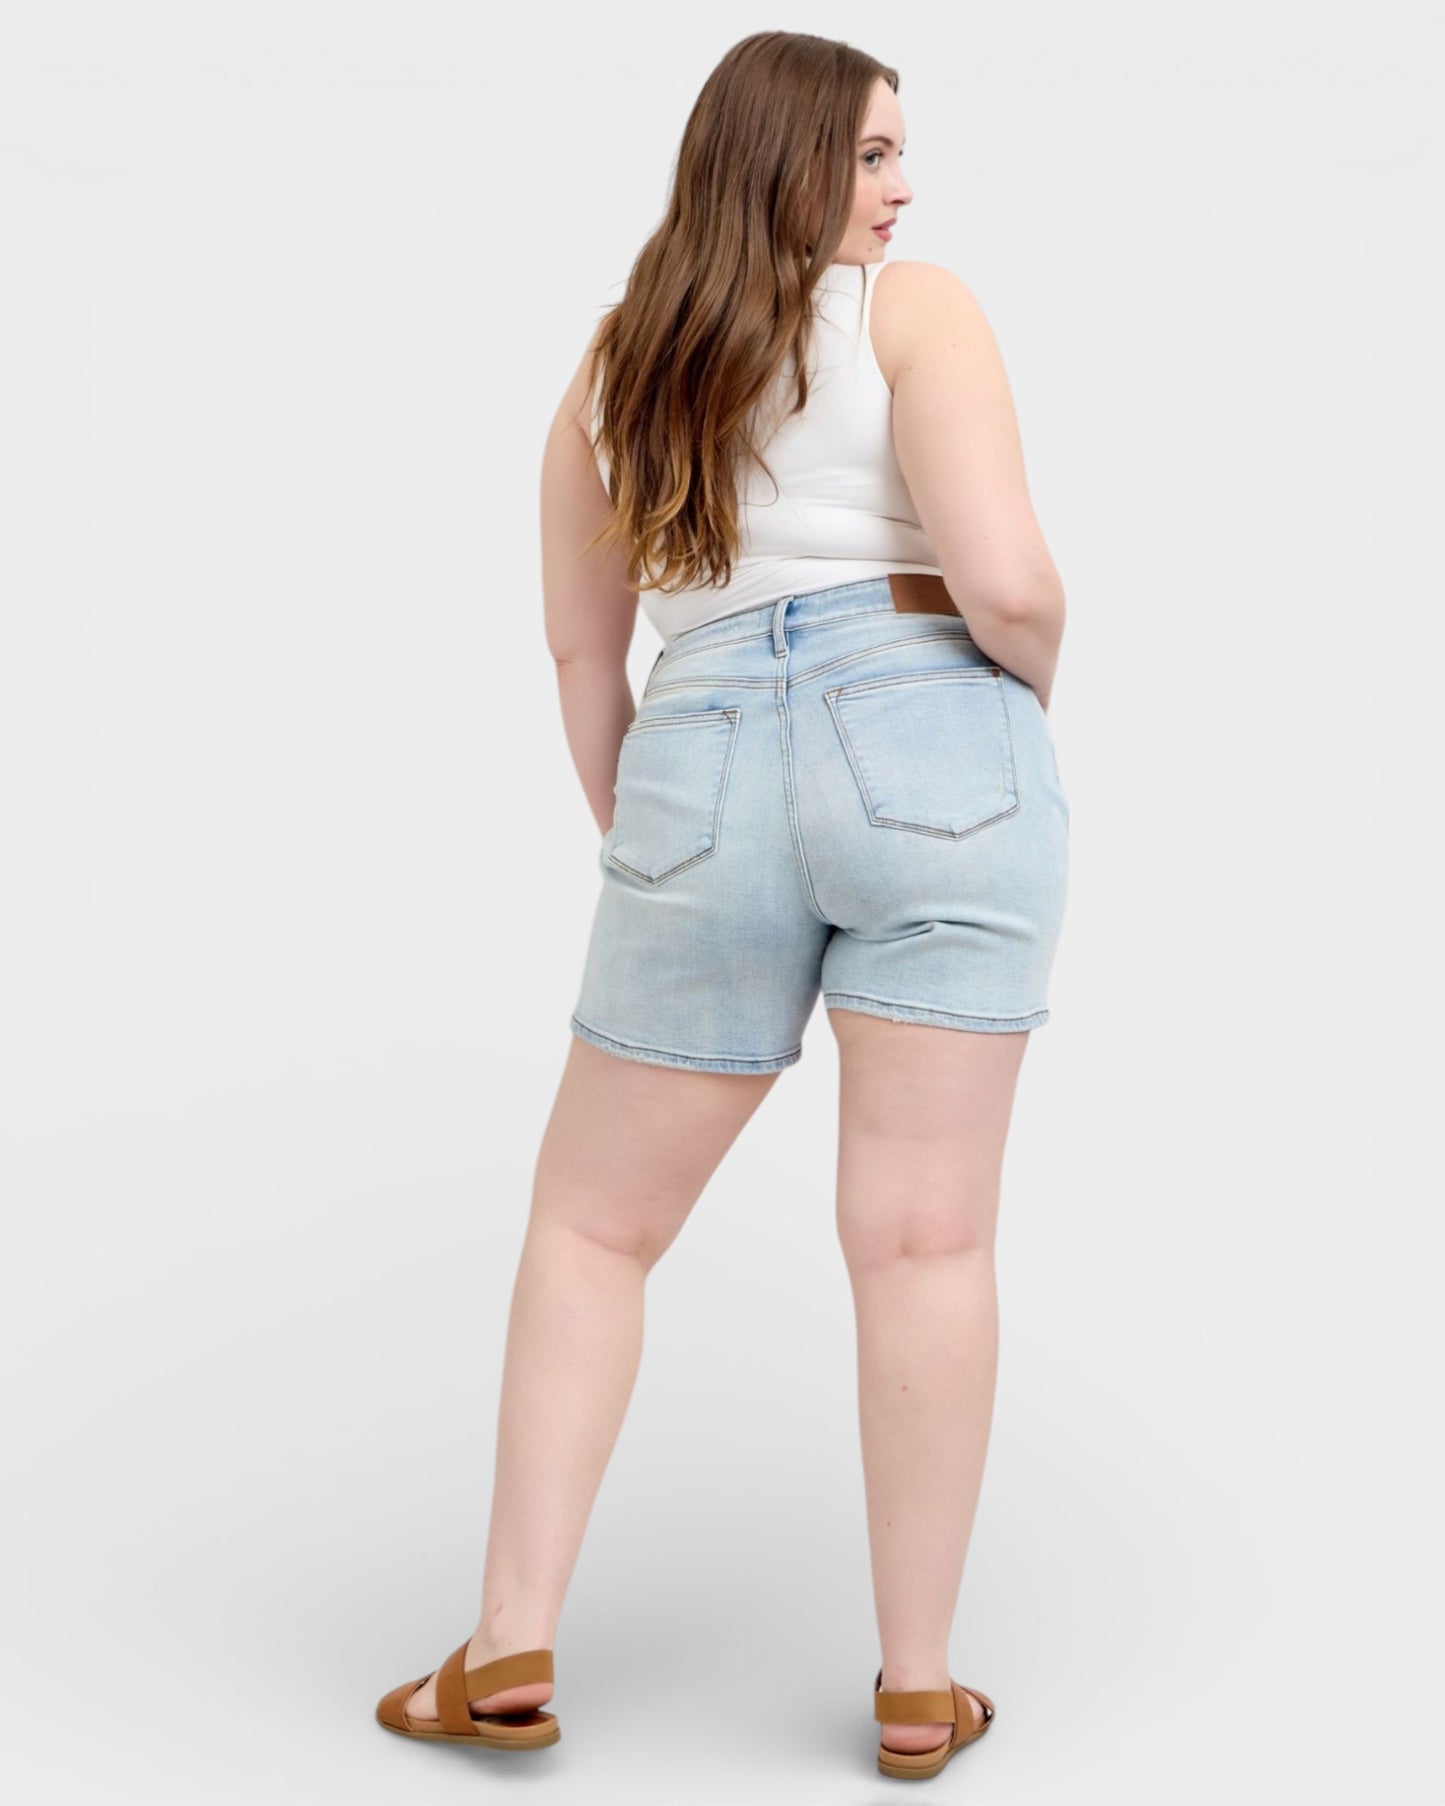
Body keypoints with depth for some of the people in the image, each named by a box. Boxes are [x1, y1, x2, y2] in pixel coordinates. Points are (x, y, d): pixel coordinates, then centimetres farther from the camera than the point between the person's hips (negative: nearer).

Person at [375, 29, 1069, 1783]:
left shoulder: (611, 369, 16)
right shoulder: (915, 308, 1)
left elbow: (580, 650, 17)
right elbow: (1007, 583, -11)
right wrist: (1033, 685, 10)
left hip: (704, 788, 3)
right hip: (929, 752, -3)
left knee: (590, 1224, 13)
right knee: (926, 1235, 0)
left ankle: (512, 1649, 12)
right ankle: (919, 1686, 8)